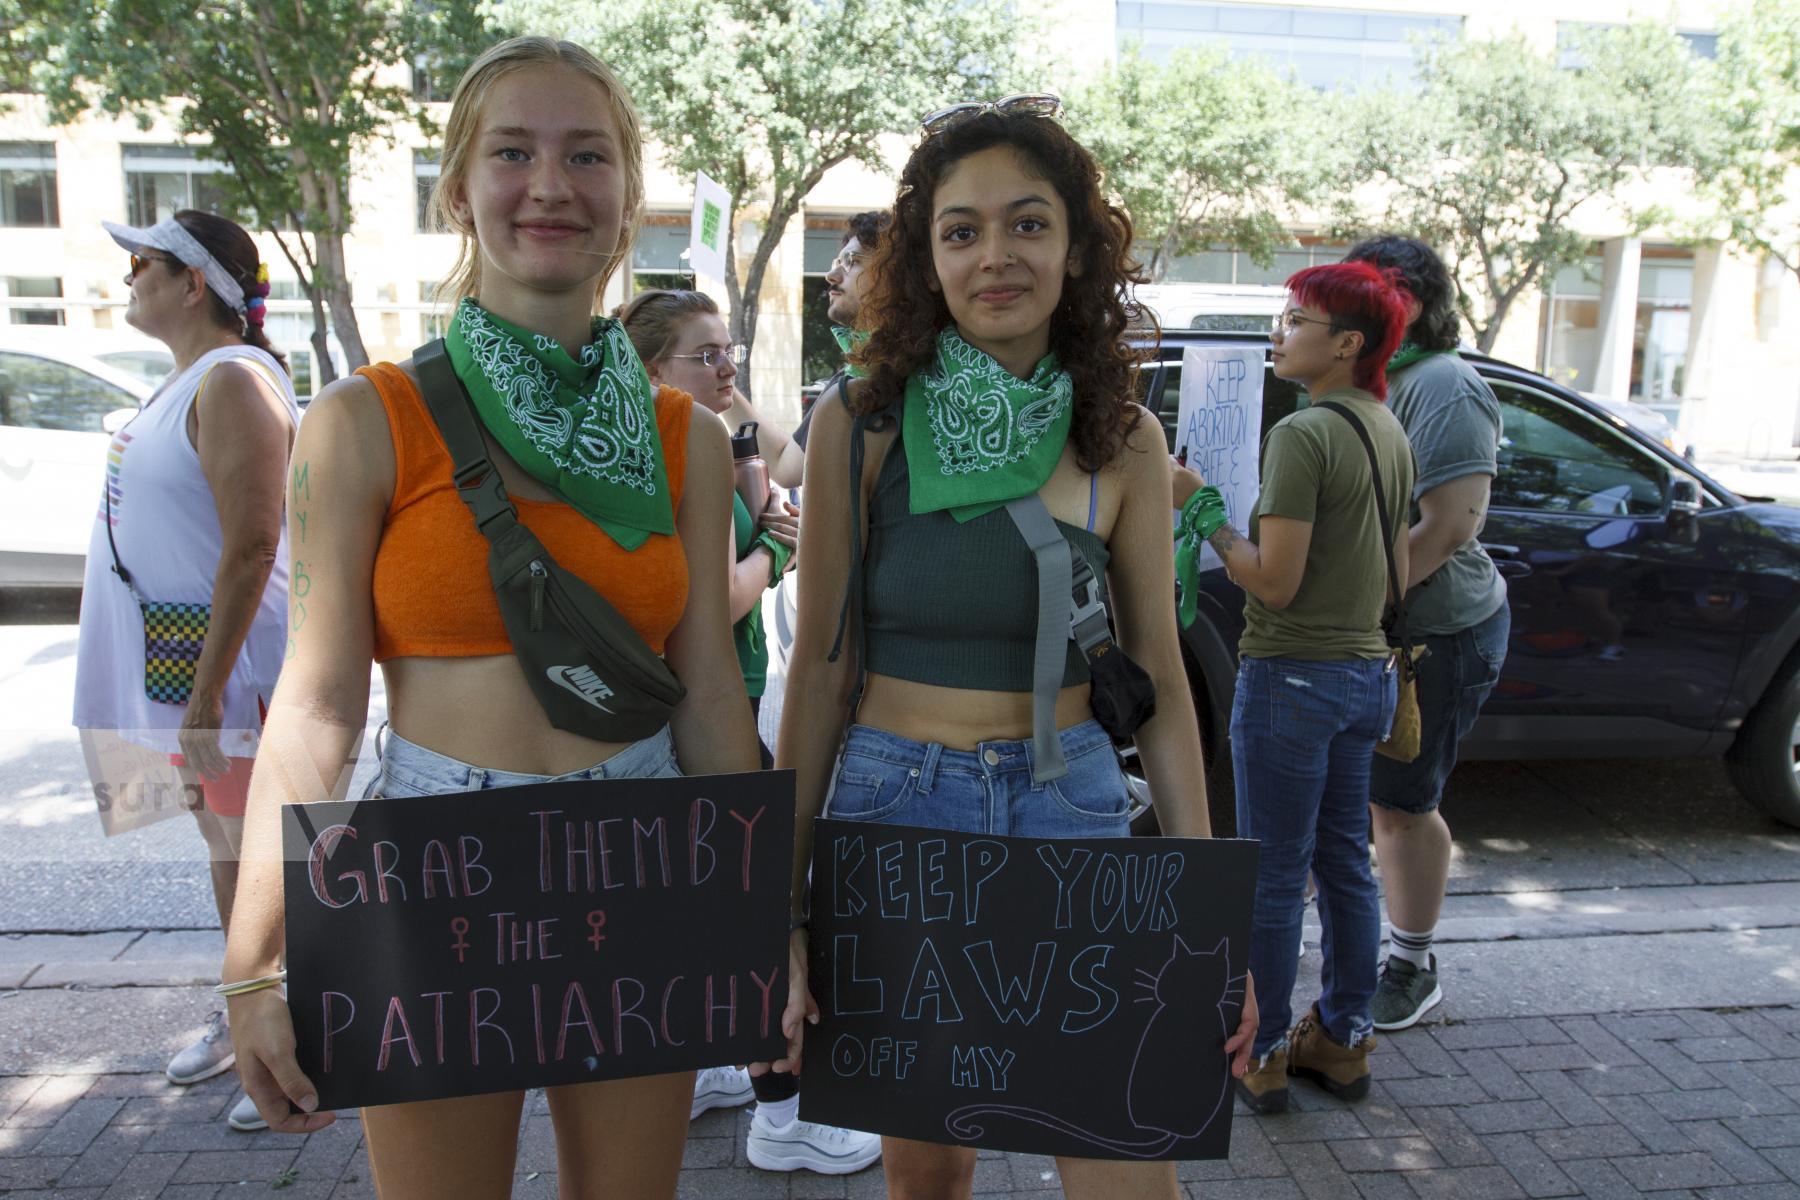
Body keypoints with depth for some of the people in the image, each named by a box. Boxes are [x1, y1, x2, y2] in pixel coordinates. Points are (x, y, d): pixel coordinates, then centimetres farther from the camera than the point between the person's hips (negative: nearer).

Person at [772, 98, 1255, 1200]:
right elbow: (821, 666, -4)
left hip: (1071, 808, 1)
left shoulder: (1124, 441, -1)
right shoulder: (861, 421, -6)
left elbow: (1160, 680, 2)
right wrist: (782, 912, -4)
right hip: (892, 807, -1)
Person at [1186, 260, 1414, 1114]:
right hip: (1366, 670, 9)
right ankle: (1343, 1042, 30)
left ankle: (1260, 1054, 17)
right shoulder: (1389, 431, 10)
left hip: (1293, 675, -9)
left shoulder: (1303, 433, -17)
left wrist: (1211, 521, -9)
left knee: (1274, 876, 3)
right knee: (1344, 862, 17)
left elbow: (1275, 581, -20)